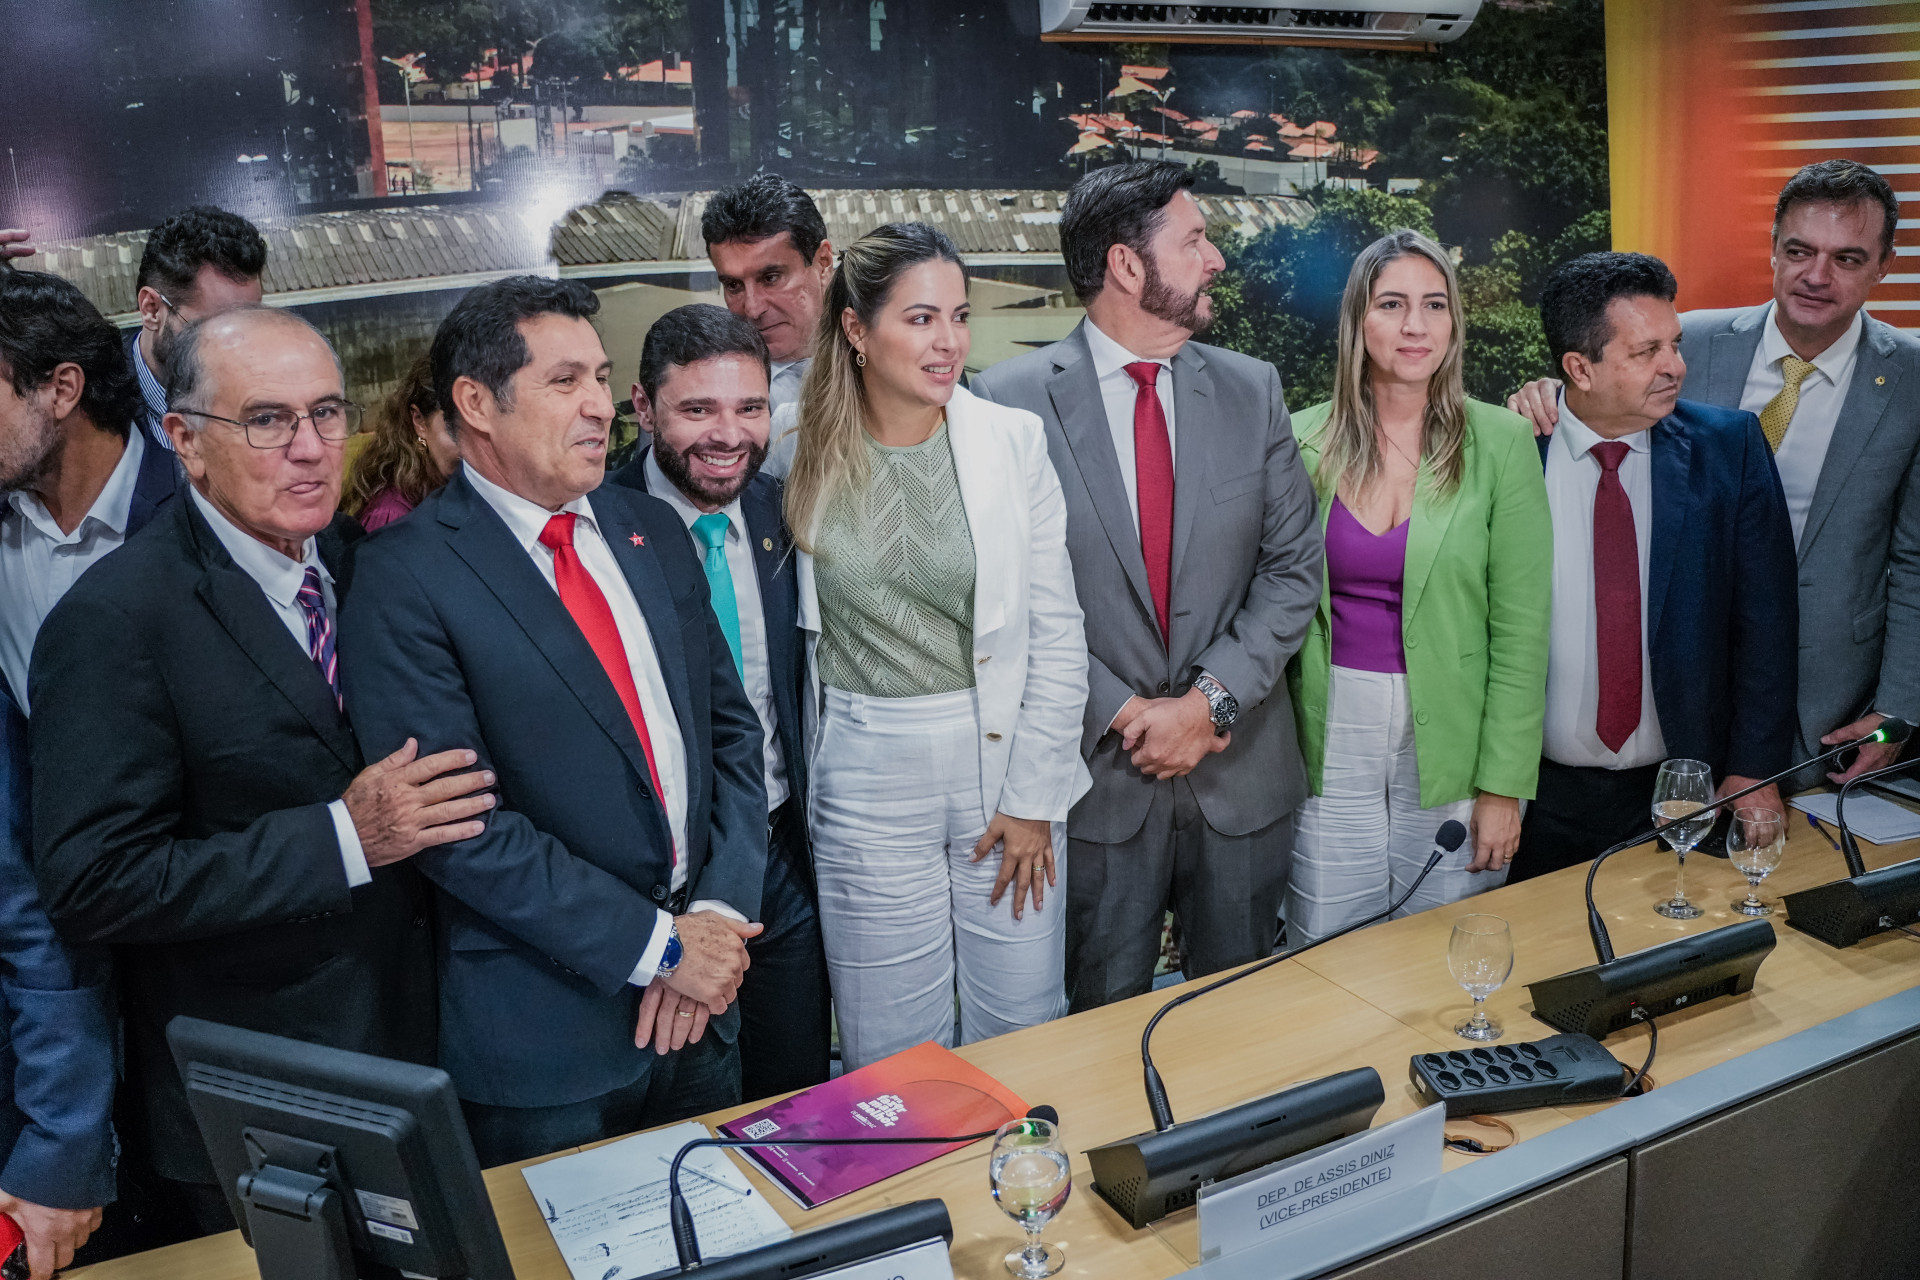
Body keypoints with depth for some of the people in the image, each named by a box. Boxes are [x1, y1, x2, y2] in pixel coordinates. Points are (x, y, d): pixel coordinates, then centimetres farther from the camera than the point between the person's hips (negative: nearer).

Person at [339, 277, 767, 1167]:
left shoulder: (653, 531, 7)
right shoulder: (404, 576, -12)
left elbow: (730, 726, 7)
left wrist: (720, 911, -7)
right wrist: (655, 945, -16)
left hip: (700, 995, 6)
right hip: (544, 1035, -5)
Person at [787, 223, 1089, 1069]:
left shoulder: (1012, 439, -3)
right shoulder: (804, 457, -2)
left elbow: (1057, 633, -2)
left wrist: (1032, 797, -4)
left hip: (1002, 757, 0)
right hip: (867, 778, 0)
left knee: (1023, 1032, 11)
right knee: (892, 1059, 9)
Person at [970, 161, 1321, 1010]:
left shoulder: (1252, 390, 4)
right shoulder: (1009, 401, -8)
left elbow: (1294, 567, 1)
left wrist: (1212, 699, -10)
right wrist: (1123, 712, -13)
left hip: (1242, 772, 3)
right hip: (1094, 771, -3)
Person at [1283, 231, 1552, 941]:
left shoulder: (1501, 442, -3)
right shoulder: (1303, 440, 2)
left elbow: (1520, 629, -4)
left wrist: (1504, 787, -7)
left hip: (1448, 742, -1)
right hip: (1332, 736, 1)